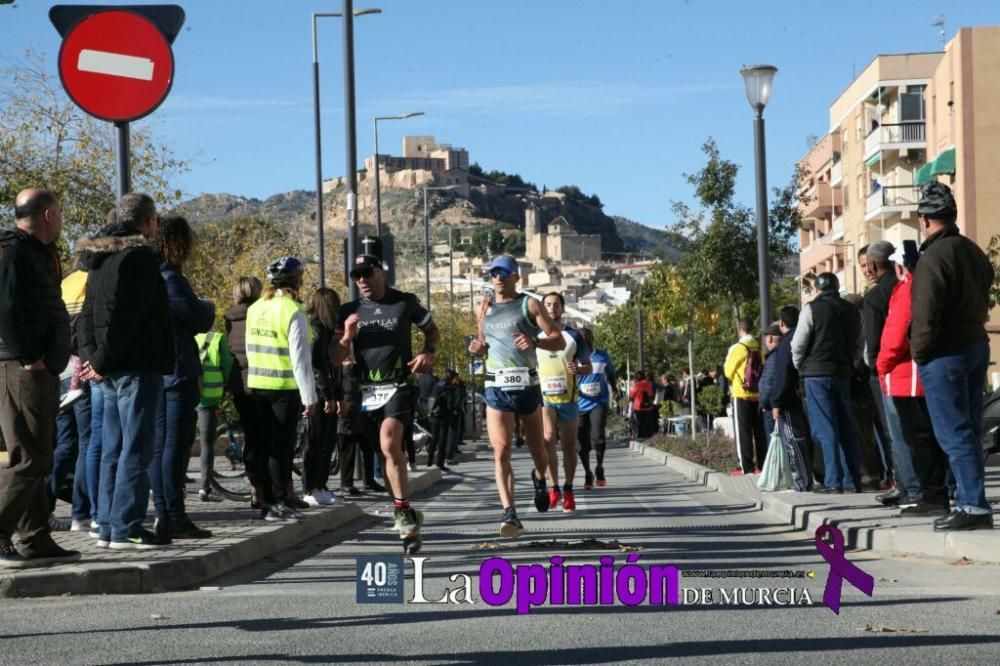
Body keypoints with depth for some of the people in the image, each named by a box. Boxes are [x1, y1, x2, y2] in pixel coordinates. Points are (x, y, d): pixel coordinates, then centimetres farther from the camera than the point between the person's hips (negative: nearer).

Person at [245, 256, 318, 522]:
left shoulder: (255, 309, 9)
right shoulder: (292, 312, -13)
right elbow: (300, 358, -15)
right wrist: (309, 397, -12)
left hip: (257, 386, 6)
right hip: (285, 389, -6)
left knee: (265, 445, 12)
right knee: (281, 447, -1)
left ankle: (267, 501, 17)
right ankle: (277, 504, 0)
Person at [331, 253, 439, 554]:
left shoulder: (405, 303, 0)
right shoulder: (350, 311, 7)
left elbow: (433, 330, 14)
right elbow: (336, 358, 6)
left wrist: (428, 352, -6)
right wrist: (347, 337, -14)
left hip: (400, 386, -4)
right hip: (367, 391, 4)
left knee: (390, 444, -26)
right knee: (390, 453, 10)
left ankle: (404, 512, -19)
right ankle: (409, 518, 23)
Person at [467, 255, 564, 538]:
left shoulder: (529, 305, 1)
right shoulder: (485, 308, 13)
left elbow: (559, 341, -2)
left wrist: (534, 341, -21)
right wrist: (478, 347, 3)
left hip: (527, 385, -1)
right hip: (496, 388, 2)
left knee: (537, 448, 11)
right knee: (501, 451, -13)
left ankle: (539, 478, 46)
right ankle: (510, 514, -19)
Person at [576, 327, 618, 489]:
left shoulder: (603, 356, 7)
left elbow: (610, 375, 20)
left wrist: (615, 390, 5)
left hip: (599, 403, 0)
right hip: (580, 405, 0)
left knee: (598, 436, -18)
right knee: (583, 442, 2)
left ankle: (599, 468, 5)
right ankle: (588, 475, 16)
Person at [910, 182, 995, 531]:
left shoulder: (933, 257, -17)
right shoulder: (973, 251, 11)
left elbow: (926, 315, -20)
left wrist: (919, 353, -9)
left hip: (944, 356, -9)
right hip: (977, 345, 9)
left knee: (955, 434, -6)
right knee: (968, 432, 13)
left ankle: (974, 506, -9)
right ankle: (969, 502, 16)